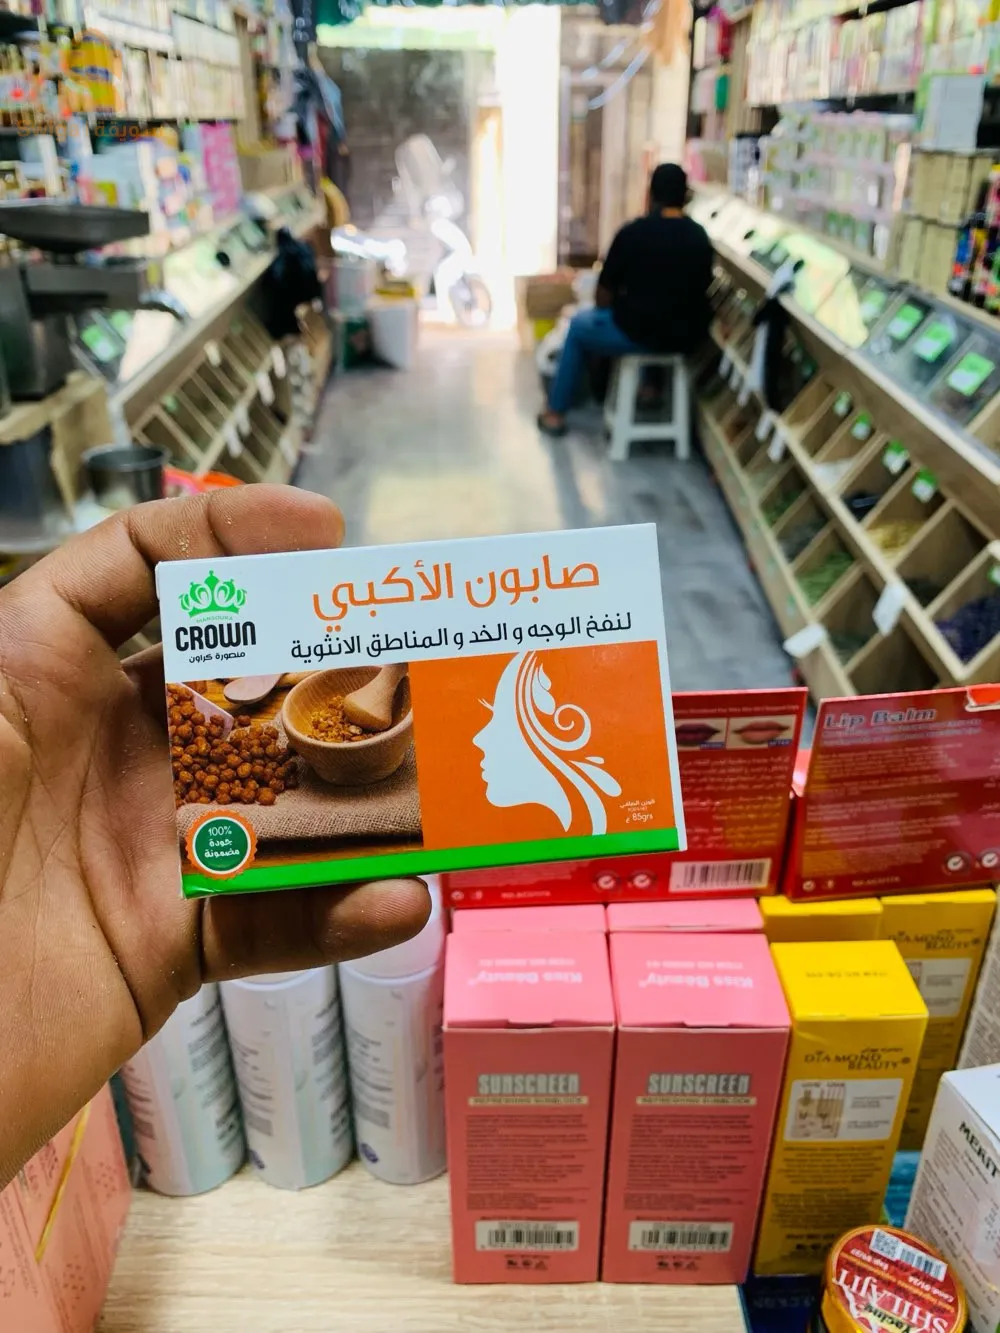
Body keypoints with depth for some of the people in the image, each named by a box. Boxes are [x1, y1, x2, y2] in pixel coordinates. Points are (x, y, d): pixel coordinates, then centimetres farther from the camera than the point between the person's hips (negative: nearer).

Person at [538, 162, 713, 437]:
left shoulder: (633, 232, -11)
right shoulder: (701, 237, 3)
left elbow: (604, 293, -4)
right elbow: (702, 289, 15)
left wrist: (608, 309, 18)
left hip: (640, 333, -5)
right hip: (688, 337, 5)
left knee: (578, 325, 22)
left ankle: (555, 413, 26)